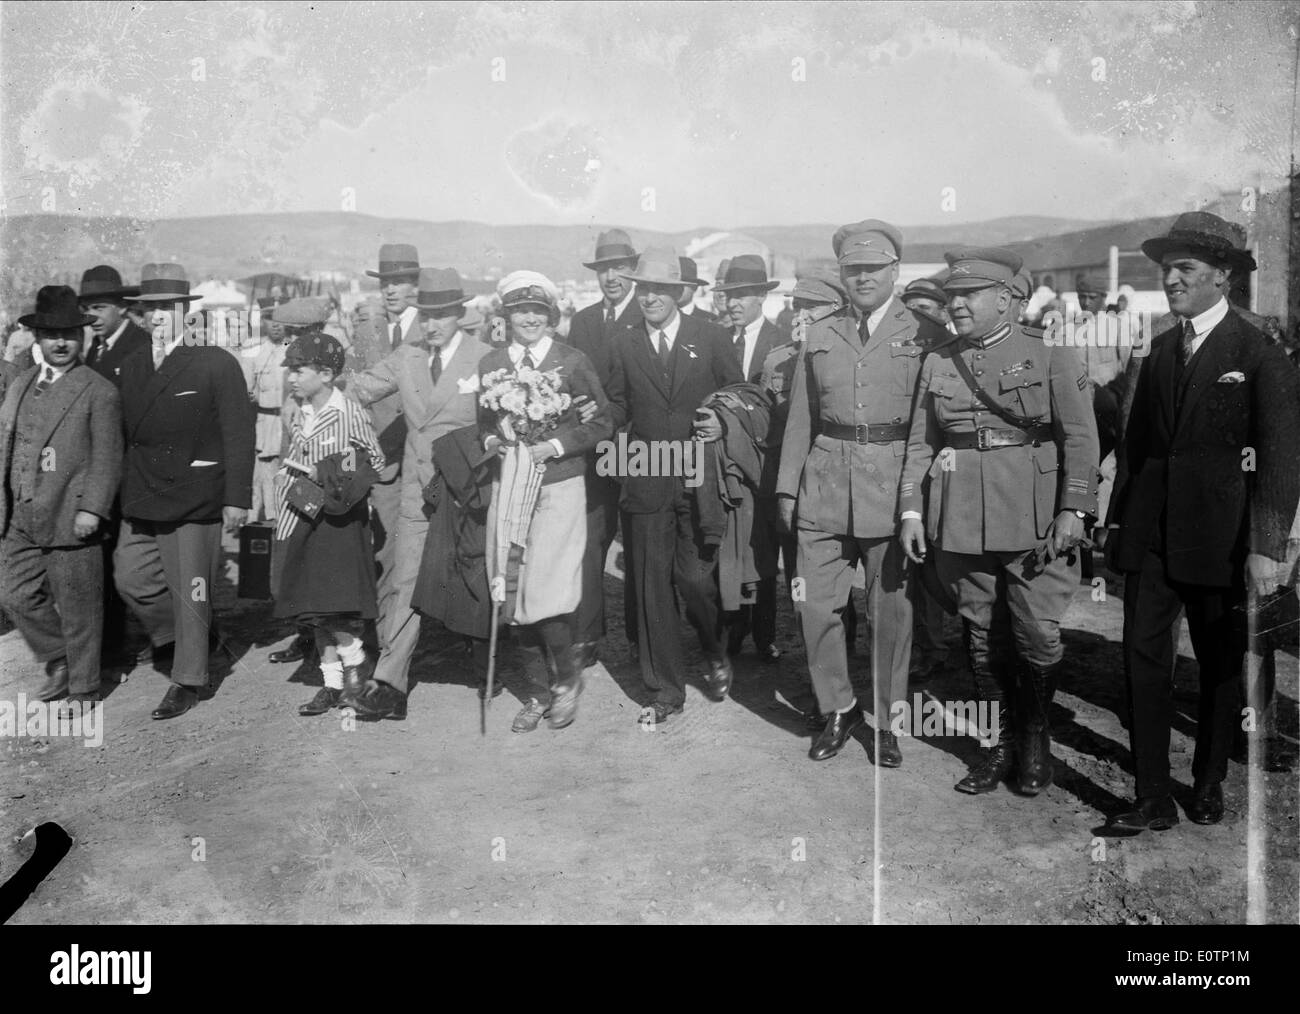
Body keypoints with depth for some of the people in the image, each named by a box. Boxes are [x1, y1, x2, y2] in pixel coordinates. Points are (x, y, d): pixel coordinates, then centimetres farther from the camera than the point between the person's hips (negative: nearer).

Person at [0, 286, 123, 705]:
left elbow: (107, 458, -10)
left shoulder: (100, 392, -5)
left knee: (78, 609, 3)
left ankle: (83, 690, 18)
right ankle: (58, 662, 32)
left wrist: (92, 509, -18)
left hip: (70, 520, -6)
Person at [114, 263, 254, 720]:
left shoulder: (217, 364, -7)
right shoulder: (132, 367, 12)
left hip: (194, 498, -6)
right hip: (141, 499, 6)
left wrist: (237, 497, -15)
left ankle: (188, 680, 16)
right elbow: (126, 433, 15)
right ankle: (171, 635, 35)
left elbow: (239, 436, -10)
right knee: (130, 578, 8)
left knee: (189, 593, 2)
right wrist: (125, 490, 11)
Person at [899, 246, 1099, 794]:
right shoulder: (937, 362, 11)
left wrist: (1073, 509, -12)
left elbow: (1080, 437, -4)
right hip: (961, 518, 4)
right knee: (981, 636, 8)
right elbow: (920, 443, 12)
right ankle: (1003, 741, 24)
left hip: (1034, 516, -3)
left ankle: (1036, 737, 21)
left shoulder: (1051, 356, 0)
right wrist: (910, 509, 4)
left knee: (1039, 634, -3)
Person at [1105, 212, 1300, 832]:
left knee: (1220, 665, 11)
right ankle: (1153, 800, 6)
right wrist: (1121, 519, 9)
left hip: (1218, 536, -4)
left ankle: (1209, 785, 29)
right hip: (1150, 532, 4)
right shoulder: (1161, 350, 11)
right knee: (1143, 660, -1)